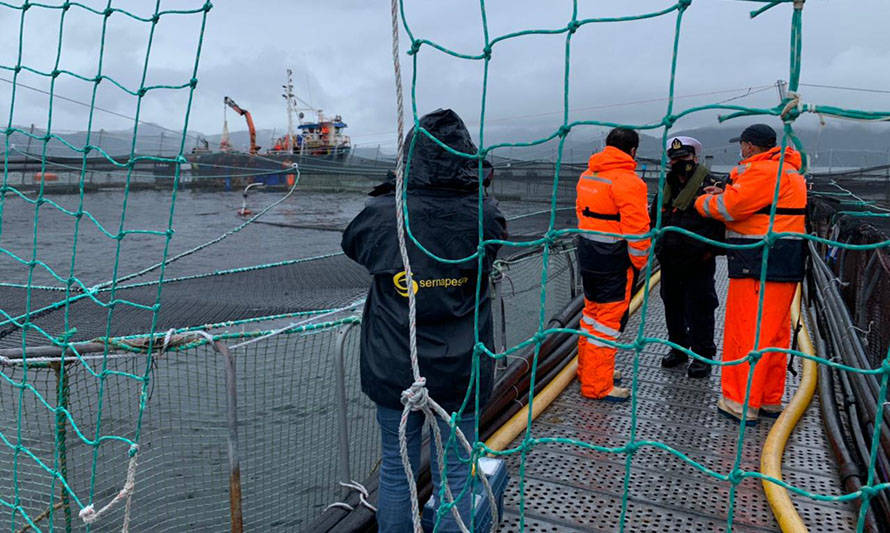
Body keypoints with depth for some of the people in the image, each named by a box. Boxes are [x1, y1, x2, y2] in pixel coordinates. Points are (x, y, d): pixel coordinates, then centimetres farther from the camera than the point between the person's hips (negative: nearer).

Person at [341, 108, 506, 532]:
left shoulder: (383, 214, -15)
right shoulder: (484, 216, -13)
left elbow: (351, 242, 6)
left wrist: (388, 192, 13)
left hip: (394, 369, 0)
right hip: (461, 371, 0)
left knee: (396, 471, 18)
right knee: (454, 473, 16)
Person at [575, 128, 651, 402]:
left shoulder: (587, 175, 8)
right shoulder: (628, 181, -18)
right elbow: (636, 228, -19)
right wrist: (640, 262, -6)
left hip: (586, 255, 8)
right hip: (614, 262, -8)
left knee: (592, 311, 21)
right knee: (609, 319, 0)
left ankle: (587, 369, 35)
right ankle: (597, 386, 7)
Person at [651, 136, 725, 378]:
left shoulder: (710, 185, -10)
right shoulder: (667, 186, 11)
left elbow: (722, 222, -13)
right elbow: (655, 218, 22)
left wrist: (708, 250, -19)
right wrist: (658, 245, 12)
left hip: (698, 262, -7)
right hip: (670, 260, 7)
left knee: (699, 309, 0)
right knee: (672, 305, 16)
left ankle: (703, 355, 14)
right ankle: (678, 347, 32)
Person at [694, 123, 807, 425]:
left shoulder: (764, 172, -14)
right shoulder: (787, 170, 20)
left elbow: (729, 208, -18)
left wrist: (704, 202, 1)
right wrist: (726, 193, 12)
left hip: (760, 264, -10)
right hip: (784, 264, 10)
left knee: (748, 332, -3)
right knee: (774, 332, 15)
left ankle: (742, 403, 4)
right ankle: (770, 400, 26)